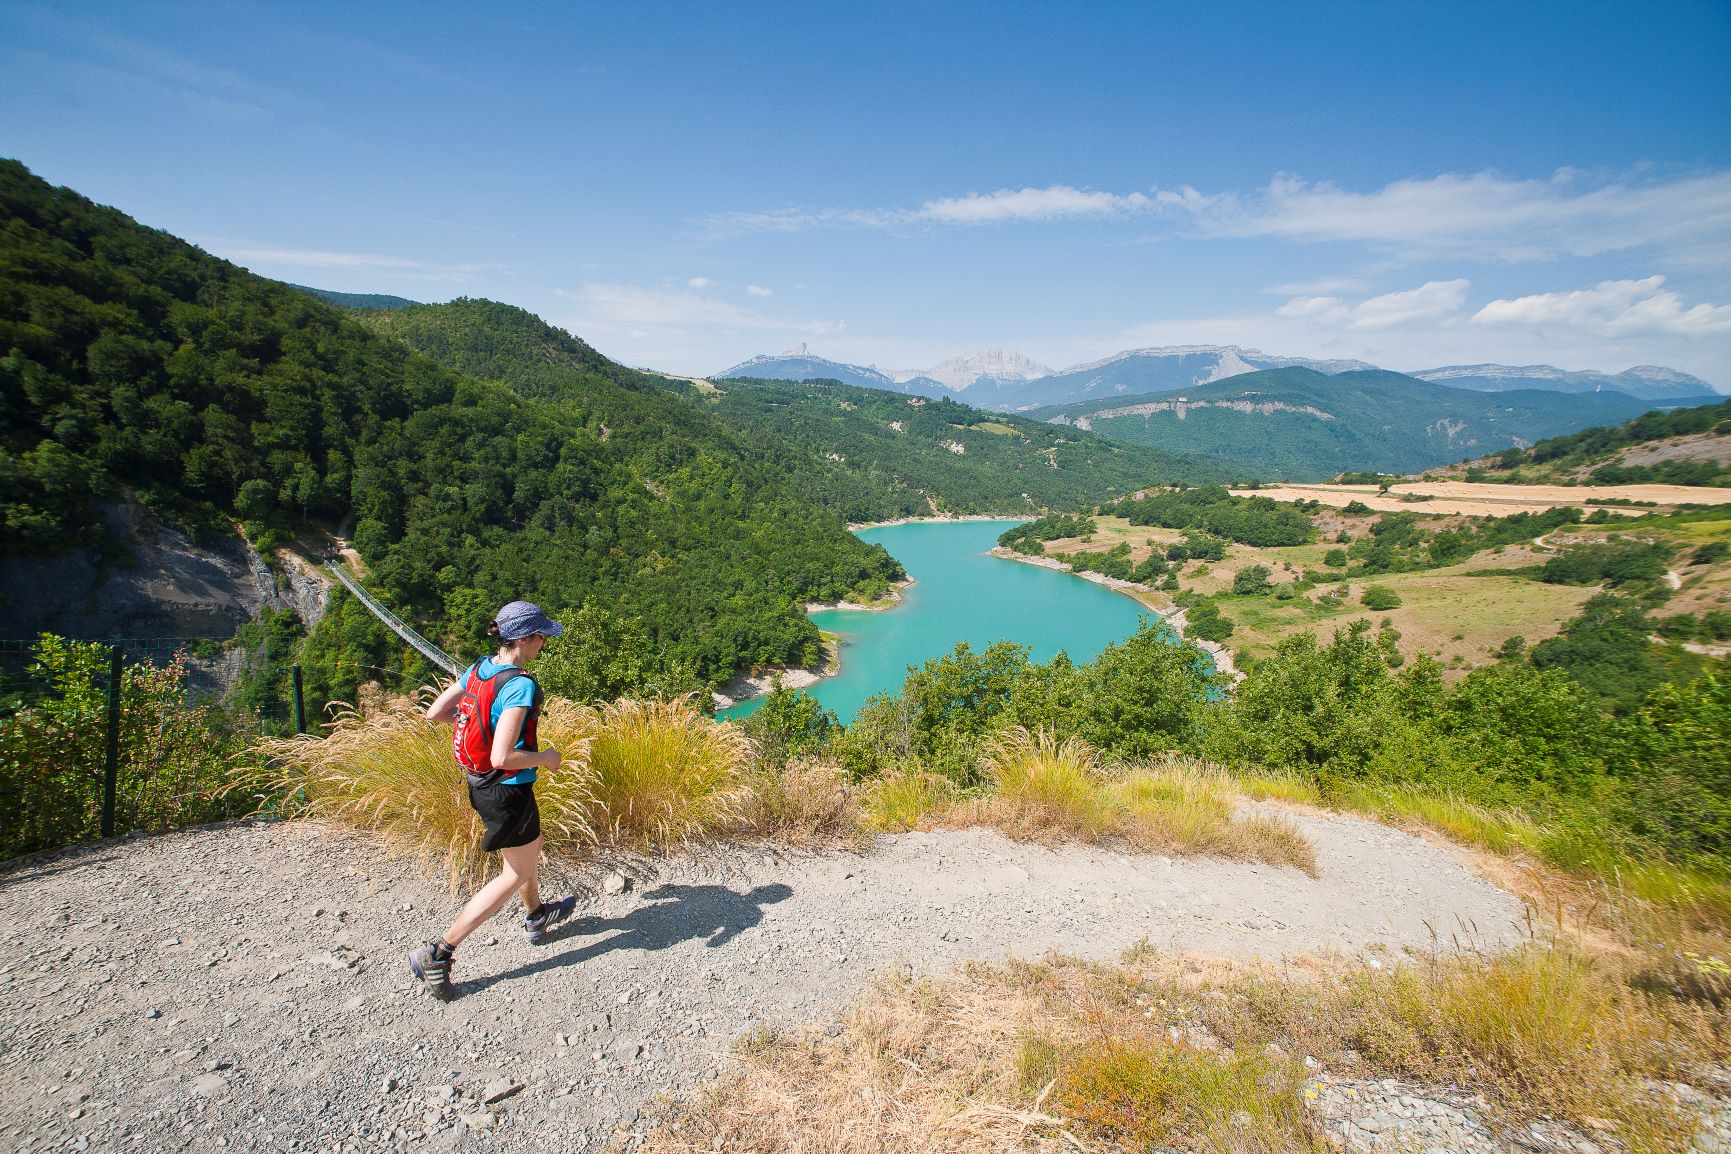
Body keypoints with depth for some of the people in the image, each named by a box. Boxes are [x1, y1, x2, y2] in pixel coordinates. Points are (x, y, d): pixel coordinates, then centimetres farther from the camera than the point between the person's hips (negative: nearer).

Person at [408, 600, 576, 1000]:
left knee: (529, 850, 30)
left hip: (479, 784, 9)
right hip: (509, 791, -9)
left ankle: (536, 916, 53)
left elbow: (434, 712, 6)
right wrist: (544, 756, -16)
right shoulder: (521, 686, -28)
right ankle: (438, 952, 13)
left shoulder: (477, 670, -3)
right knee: (517, 874, 12)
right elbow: (502, 758, -32)